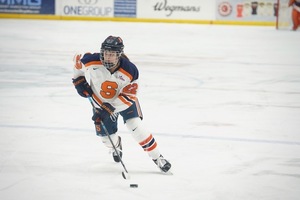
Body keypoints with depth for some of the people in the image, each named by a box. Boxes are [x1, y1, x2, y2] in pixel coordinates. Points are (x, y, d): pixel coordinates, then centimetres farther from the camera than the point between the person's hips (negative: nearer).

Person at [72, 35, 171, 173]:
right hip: (100, 101, 2)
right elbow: (79, 63, -3)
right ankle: (115, 146, 45)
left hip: (124, 101, -2)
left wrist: (110, 107, -35)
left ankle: (157, 157, -4)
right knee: (106, 134, 5)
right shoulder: (91, 61, -28)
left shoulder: (130, 71, -32)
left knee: (136, 128, -18)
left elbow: (129, 96, -27)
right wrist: (79, 81, -12)